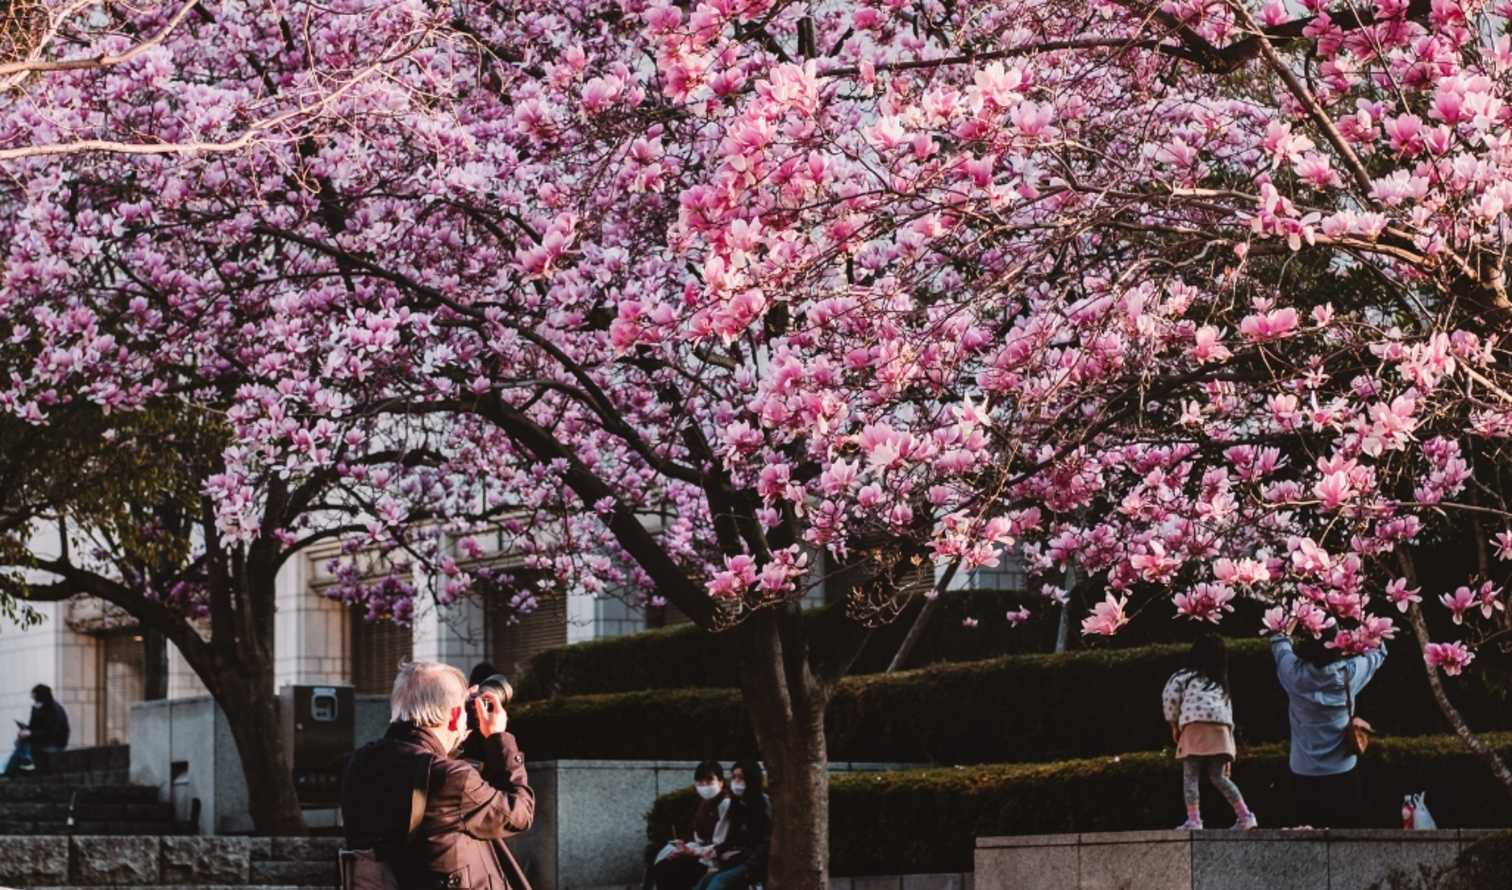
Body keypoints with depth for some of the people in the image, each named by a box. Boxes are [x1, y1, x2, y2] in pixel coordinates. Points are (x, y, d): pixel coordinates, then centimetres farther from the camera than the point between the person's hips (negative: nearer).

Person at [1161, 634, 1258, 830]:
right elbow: (1228, 710, 24)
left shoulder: (1185, 676, 13)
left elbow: (1169, 697, 0)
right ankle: (1244, 816, 4)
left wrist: (1173, 724, 16)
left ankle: (1193, 820, -15)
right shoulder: (1221, 684, 29)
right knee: (1218, 776, 11)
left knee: (1190, 775, -4)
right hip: (1220, 730, 5)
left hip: (1195, 726, -5)